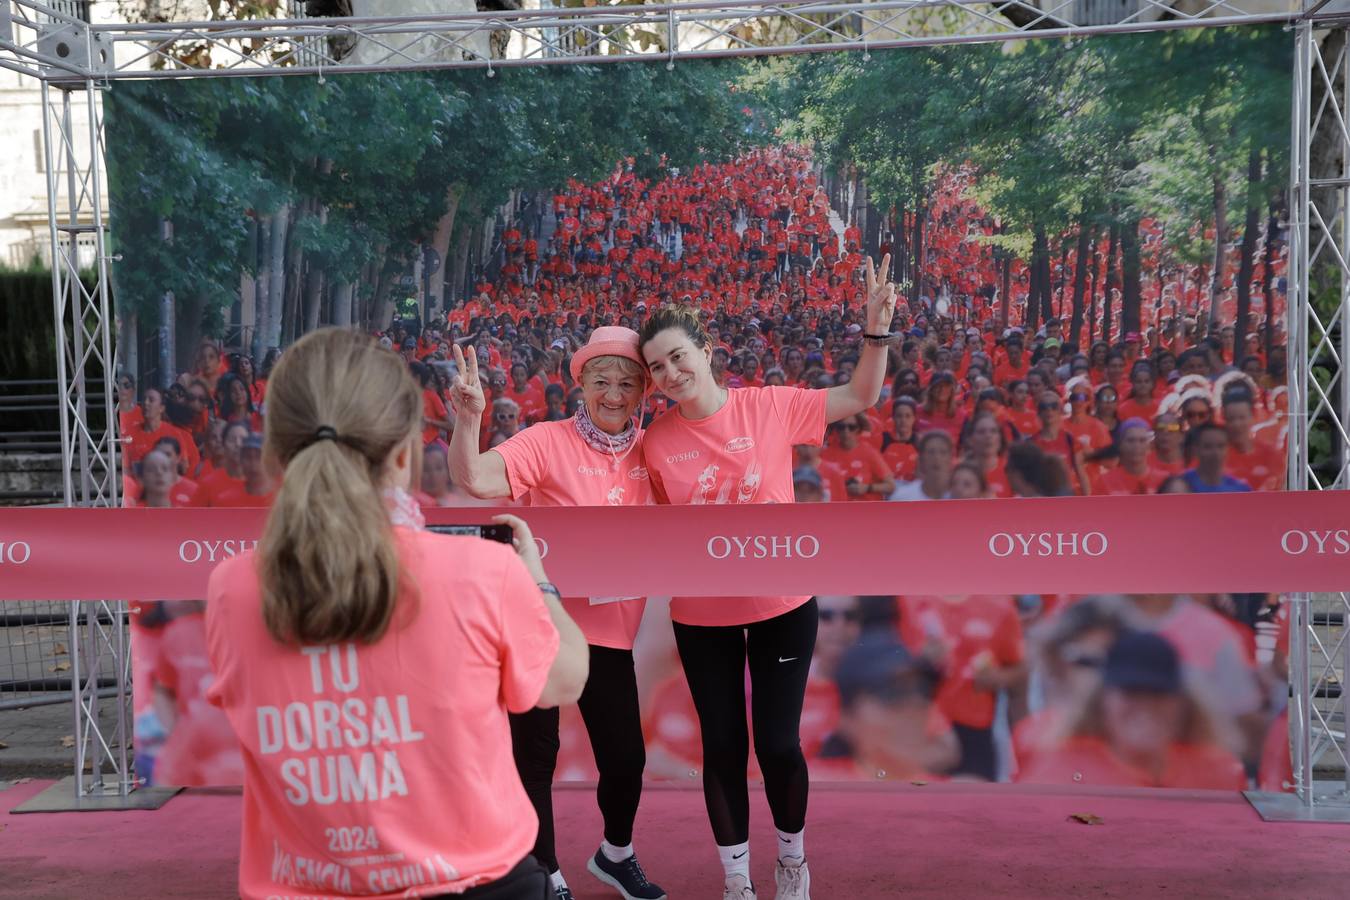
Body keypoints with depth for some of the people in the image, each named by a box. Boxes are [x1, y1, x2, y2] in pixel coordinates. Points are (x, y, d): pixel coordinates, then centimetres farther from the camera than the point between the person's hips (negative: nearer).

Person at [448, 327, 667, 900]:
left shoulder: (651, 450, 4)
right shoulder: (548, 442, -10)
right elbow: (474, 479, -22)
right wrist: (468, 418, -37)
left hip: (610, 631, 4)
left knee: (626, 758, 9)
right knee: (535, 756, 7)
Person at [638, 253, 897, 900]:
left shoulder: (769, 406, -10)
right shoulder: (656, 442, -7)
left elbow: (860, 398, -1)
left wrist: (876, 330, -13)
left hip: (782, 606, -1)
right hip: (701, 616, 1)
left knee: (778, 743, 4)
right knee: (722, 747, 11)